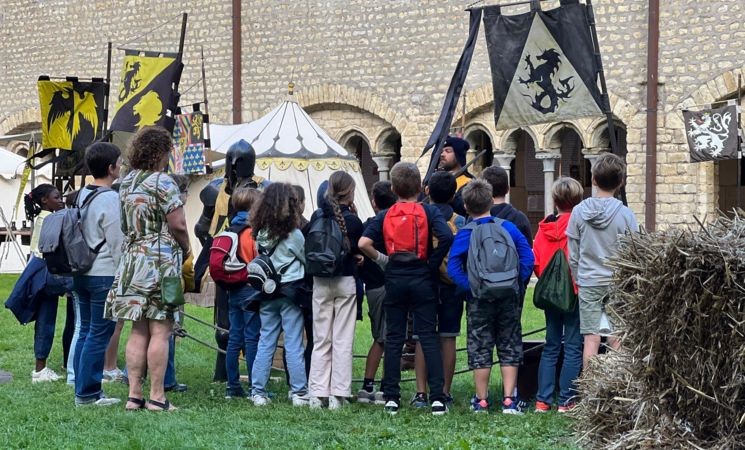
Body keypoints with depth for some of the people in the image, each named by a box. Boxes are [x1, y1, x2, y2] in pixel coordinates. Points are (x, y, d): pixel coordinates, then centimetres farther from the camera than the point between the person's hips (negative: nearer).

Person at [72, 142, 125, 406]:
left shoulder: (82, 196, 11)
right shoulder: (110, 199, -14)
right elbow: (117, 243, -13)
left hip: (82, 273, 9)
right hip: (105, 274, -9)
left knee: (86, 331, 12)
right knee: (99, 334, -4)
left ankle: (83, 389, 15)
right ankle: (88, 393, -3)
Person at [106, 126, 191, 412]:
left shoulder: (126, 182, 12)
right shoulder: (162, 182, -11)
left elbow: (125, 224, 15)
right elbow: (178, 225, -13)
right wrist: (186, 249, 3)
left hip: (132, 260, 7)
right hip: (161, 261, -7)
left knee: (138, 331, 9)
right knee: (160, 332, -4)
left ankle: (134, 394, 8)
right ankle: (156, 397, -4)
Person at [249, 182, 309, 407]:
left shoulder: (260, 234, 3)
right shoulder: (294, 235, -11)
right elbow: (306, 260, -1)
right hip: (290, 291, -4)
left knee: (265, 342, 8)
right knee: (293, 345, 0)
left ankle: (258, 392, 7)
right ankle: (299, 393, 2)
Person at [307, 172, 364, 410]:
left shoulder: (316, 217, -2)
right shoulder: (352, 221, -9)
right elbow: (360, 253, -2)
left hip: (320, 283, 2)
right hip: (346, 282, -2)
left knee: (320, 340, 8)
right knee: (343, 340, 2)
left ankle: (317, 393, 6)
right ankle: (338, 394, 0)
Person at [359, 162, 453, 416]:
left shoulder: (386, 216, 2)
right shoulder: (428, 212, -3)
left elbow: (364, 243, -10)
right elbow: (446, 237, -20)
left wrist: (381, 260, 5)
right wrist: (434, 262, -6)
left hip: (395, 279, 1)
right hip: (422, 279, -1)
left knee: (393, 338, 8)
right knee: (428, 336, 1)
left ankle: (391, 397, 8)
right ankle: (437, 397, -5)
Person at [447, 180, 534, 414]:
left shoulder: (465, 234, -6)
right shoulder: (508, 227, 0)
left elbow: (453, 268, -14)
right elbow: (528, 257, -3)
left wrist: (470, 288, -9)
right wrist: (518, 284, 2)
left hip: (479, 300, -2)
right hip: (509, 298, 2)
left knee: (480, 350, 7)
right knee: (510, 348, 8)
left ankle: (481, 401, 11)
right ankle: (509, 400, 3)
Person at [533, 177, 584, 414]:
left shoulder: (544, 227, 1)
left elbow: (535, 261, 0)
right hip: (575, 294, -5)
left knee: (550, 347, 13)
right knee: (573, 348, 2)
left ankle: (542, 400, 11)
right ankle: (566, 401, 0)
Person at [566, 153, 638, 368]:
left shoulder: (579, 211, -3)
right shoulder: (625, 214, -7)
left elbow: (573, 256, 1)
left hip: (588, 283, 1)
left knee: (591, 340, 2)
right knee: (616, 341, 5)